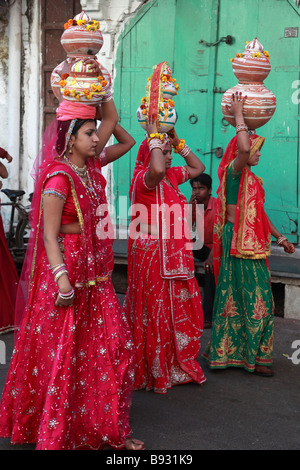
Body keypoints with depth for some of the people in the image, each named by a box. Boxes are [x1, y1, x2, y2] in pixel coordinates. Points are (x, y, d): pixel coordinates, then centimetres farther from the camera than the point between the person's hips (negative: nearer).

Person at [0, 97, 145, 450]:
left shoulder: (90, 165, 8)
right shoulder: (59, 177, -14)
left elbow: (112, 119, 17)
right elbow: (48, 235, -17)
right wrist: (62, 280, -24)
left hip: (94, 272, 8)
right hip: (68, 268, -8)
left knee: (112, 346, 8)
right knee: (61, 351, 0)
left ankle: (106, 427, 20)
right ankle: (53, 432, 14)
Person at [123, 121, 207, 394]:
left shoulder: (172, 177, 13)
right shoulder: (143, 178, -14)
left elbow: (198, 168, 27)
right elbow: (157, 169, -37)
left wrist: (178, 142, 16)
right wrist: (154, 137, -22)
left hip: (176, 256, 8)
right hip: (152, 255, -8)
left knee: (180, 313, 12)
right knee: (155, 314, 0)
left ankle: (178, 368, 25)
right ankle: (153, 374, 12)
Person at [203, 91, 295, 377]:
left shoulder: (252, 179, 19)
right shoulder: (234, 171, -10)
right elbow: (244, 149, -31)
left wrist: (279, 237, 24)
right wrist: (238, 115, -19)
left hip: (253, 241, 9)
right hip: (238, 241, -9)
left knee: (254, 296, 12)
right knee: (250, 297, -6)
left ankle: (230, 350, 21)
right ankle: (252, 355, 2)